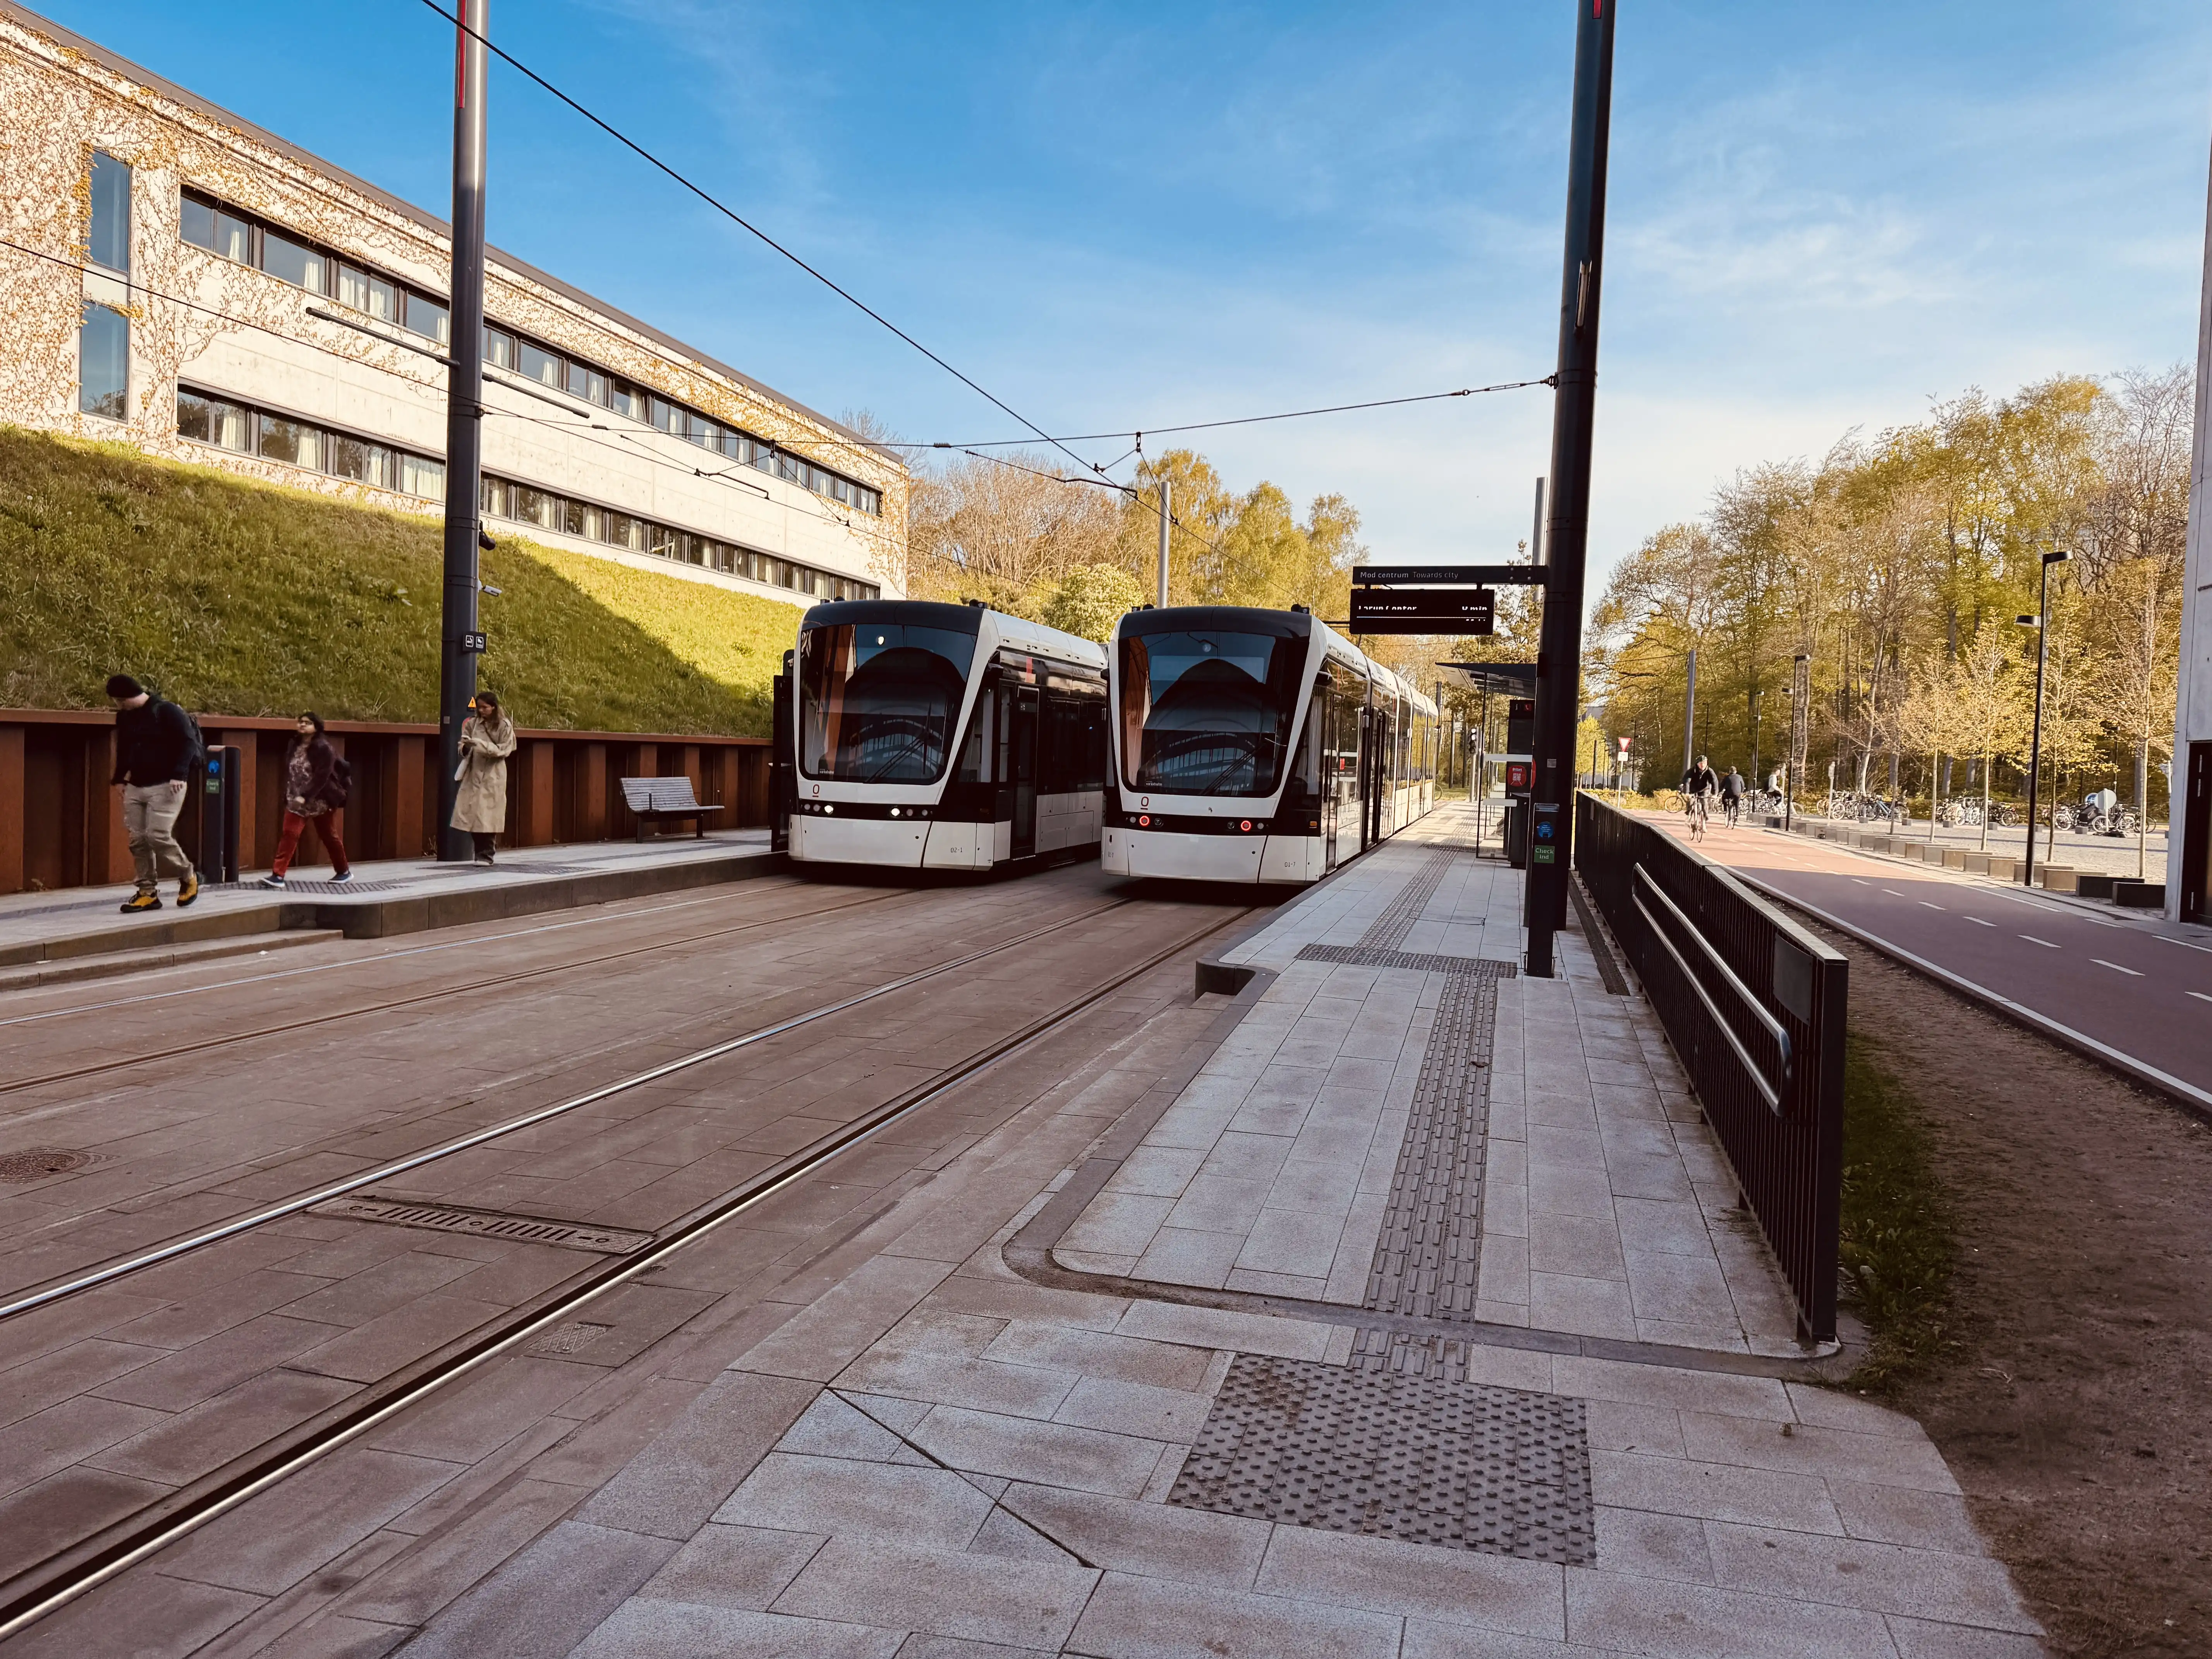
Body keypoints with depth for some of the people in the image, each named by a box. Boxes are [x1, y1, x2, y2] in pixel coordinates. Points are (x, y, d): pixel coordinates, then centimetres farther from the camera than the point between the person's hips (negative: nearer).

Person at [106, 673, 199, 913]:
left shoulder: (167, 711, -11)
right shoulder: (124, 717, 11)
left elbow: (188, 742, -15)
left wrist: (179, 774, -24)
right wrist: (121, 777, 19)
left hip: (165, 786, -7)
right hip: (135, 787, 7)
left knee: (158, 835, -15)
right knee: (137, 840, 3)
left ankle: (189, 877, 8)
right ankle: (148, 893, 9)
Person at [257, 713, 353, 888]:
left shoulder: (323, 748, -14)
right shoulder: (294, 745, 6)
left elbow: (322, 776, -21)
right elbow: (290, 772, 13)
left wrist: (305, 796, -27)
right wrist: (289, 796, 10)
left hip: (320, 801, -5)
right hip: (296, 801, 5)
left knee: (330, 837, 9)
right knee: (289, 834, -8)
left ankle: (344, 872, 27)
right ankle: (278, 875, -12)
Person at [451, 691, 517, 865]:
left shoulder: (504, 726, -2)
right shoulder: (473, 723, 8)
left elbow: (504, 750, -7)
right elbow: (463, 748, 13)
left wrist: (481, 745, -17)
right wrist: (466, 747, -11)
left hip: (493, 775, -4)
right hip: (473, 774, 4)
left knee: (488, 815, -5)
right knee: (472, 813, 1)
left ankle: (486, 855, 3)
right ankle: (480, 852, 13)